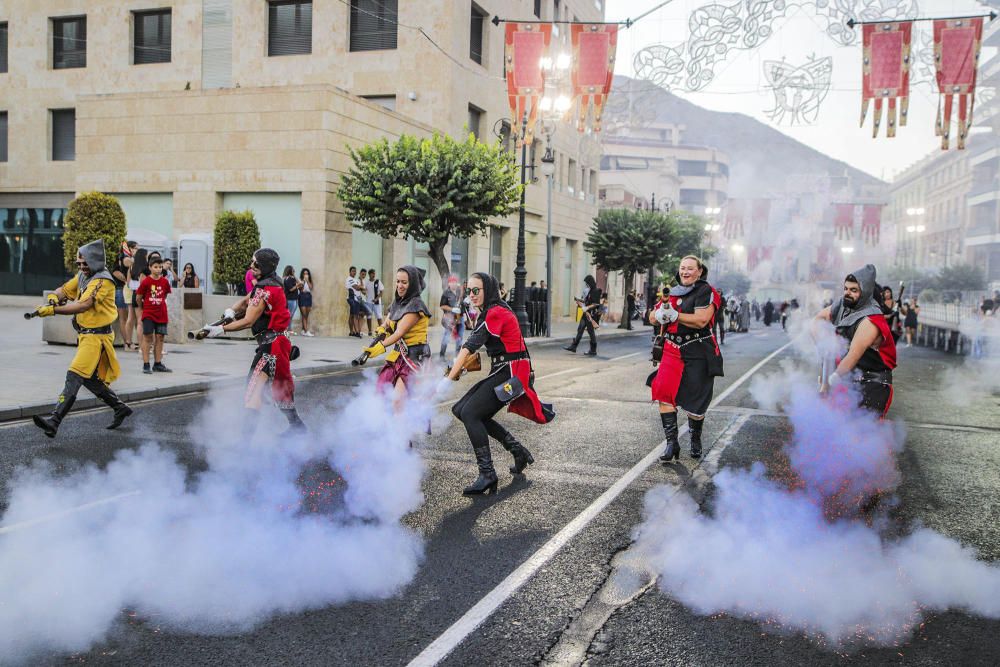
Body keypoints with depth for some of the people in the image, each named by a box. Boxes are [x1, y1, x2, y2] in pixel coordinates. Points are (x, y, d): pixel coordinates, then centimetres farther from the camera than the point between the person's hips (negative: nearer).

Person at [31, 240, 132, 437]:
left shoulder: (103, 280, -18)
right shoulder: (83, 276, 11)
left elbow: (83, 305, -28)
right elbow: (64, 290, 12)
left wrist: (53, 310, -33)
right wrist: (53, 297, -11)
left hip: (97, 337, -10)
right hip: (85, 335, 10)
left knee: (74, 376, -16)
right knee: (89, 379, 17)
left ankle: (54, 422, -20)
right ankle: (120, 408, 31)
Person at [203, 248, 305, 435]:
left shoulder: (265, 290, -17)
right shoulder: (272, 284, 13)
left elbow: (248, 321, -20)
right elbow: (245, 300, 16)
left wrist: (222, 329, -21)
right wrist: (231, 311, -4)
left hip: (271, 344, -11)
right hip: (279, 341, 11)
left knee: (255, 386, -17)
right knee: (280, 385, 22)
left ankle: (246, 436, -23)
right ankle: (296, 424, 36)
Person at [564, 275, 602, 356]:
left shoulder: (596, 291, -13)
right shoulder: (589, 291, 15)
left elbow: (596, 304, -19)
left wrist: (587, 307, -26)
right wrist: (580, 301, 9)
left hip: (592, 314, -9)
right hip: (586, 313, 9)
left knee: (591, 331, -3)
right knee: (580, 329, 8)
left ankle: (593, 350, 5)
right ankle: (573, 346, 12)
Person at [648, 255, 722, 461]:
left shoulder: (706, 292, -4)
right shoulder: (672, 292, 16)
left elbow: (701, 320, -20)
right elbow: (652, 318, 13)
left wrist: (674, 315, -14)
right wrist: (661, 313, -11)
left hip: (698, 353, -5)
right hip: (672, 351, 5)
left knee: (695, 402, 3)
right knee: (664, 393, -14)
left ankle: (696, 440, 29)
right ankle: (671, 443, -9)